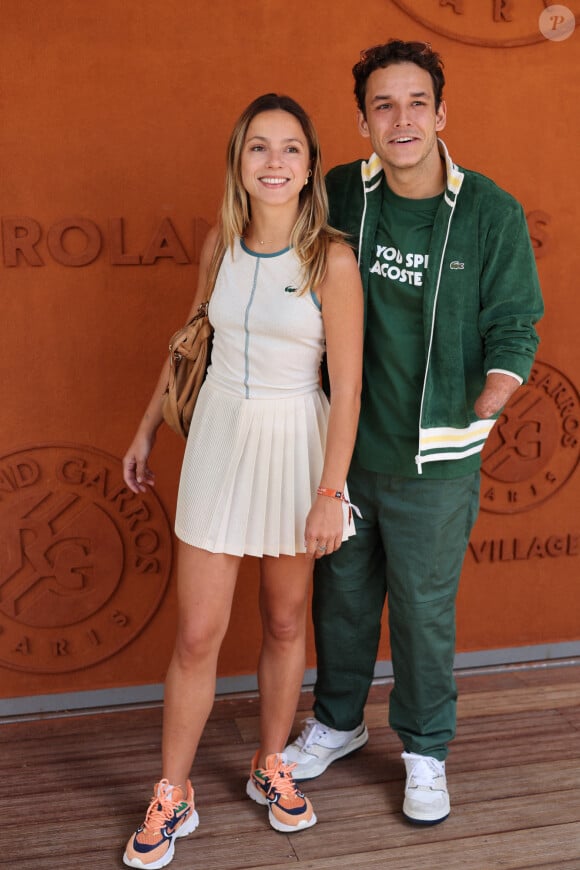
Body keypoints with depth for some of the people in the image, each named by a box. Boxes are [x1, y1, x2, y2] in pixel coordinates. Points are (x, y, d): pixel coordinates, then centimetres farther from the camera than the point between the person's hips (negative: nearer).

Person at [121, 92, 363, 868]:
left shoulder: (332, 259, -12)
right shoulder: (221, 243, 0)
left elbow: (347, 387, -12)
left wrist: (329, 493, -13)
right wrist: (148, 428, 17)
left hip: (295, 445, -2)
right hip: (220, 437, 2)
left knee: (285, 621, 14)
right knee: (198, 634, 3)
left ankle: (270, 767, 36)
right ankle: (172, 797, 21)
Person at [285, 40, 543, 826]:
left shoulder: (492, 213, -10)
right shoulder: (338, 195, -2)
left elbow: (514, 332, -5)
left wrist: (474, 421, -13)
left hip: (434, 463, -3)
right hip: (344, 444, 3)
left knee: (425, 608, 10)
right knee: (341, 593, 18)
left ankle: (425, 751, 33)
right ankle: (338, 721, 43)